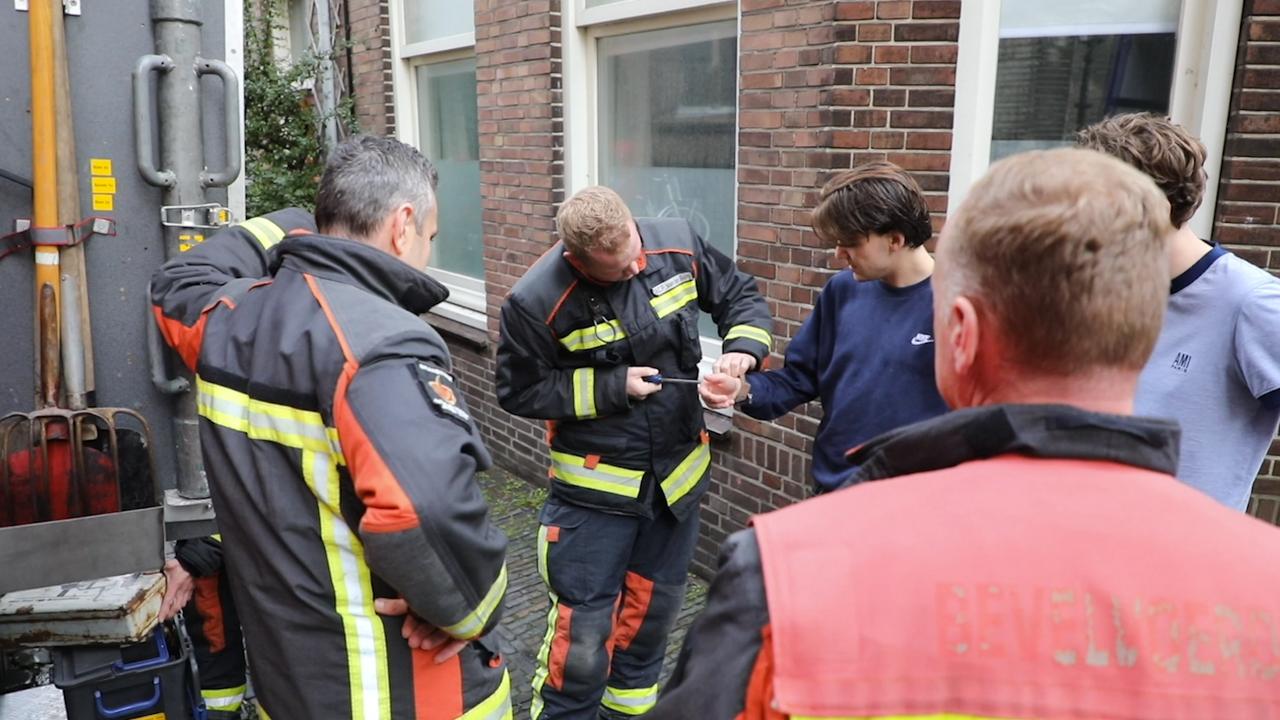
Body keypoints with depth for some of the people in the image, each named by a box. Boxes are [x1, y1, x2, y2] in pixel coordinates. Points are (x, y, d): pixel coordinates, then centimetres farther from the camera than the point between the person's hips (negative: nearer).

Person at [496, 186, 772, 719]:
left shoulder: (676, 245, -9)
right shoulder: (538, 300, -21)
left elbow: (741, 296, 6)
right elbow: (520, 392, -11)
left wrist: (742, 349, -15)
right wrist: (612, 388, -19)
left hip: (678, 473, 5)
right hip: (596, 487, -4)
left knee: (653, 609, 20)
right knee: (581, 631, -3)